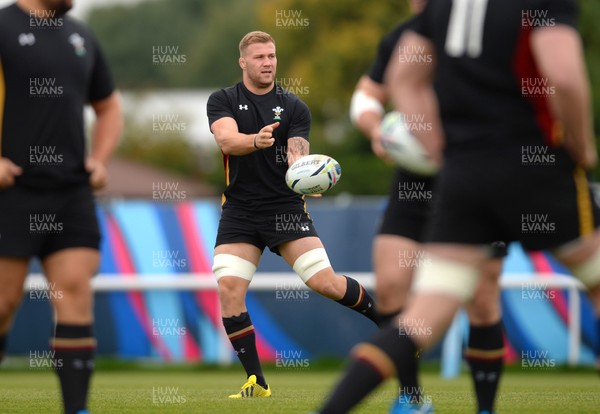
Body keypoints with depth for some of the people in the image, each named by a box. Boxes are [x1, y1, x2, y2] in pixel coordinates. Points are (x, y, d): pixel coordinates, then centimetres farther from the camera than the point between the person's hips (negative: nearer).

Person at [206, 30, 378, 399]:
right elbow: (226, 139, -18)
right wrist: (256, 140, -40)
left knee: (325, 282, -13)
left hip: (286, 209, -1)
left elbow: (296, 154, -9)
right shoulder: (223, 101, 1)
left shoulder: (294, 107, 2)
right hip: (239, 212, 1)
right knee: (229, 289, -14)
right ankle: (257, 383, -3)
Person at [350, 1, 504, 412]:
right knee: (389, 285, -9)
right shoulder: (401, 39, 4)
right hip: (415, 182, 4)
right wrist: (376, 128, -6)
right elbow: (367, 96, 17)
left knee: (481, 300, -2)